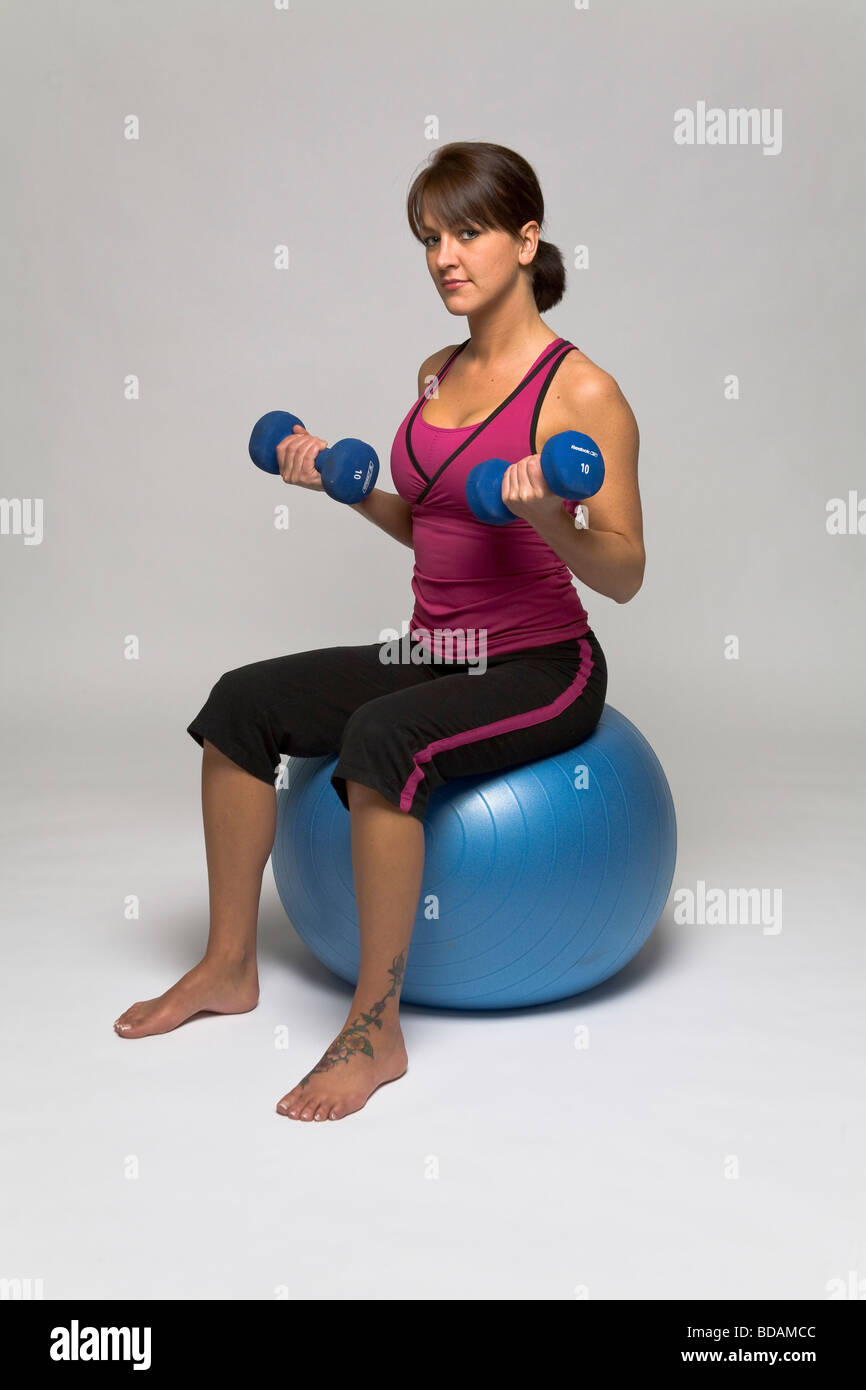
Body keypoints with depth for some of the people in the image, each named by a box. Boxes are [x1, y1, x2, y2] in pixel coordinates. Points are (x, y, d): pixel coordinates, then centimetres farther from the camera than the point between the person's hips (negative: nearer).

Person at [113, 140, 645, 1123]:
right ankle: (229, 967, 7)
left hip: (543, 668, -7)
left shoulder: (582, 391, -12)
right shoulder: (438, 373, 10)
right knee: (242, 702, -5)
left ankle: (376, 1029, -19)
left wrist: (549, 521, -31)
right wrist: (341, 482, 8)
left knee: (383, 736, -34)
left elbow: (624, 575, -13)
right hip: (435, 655, 8)